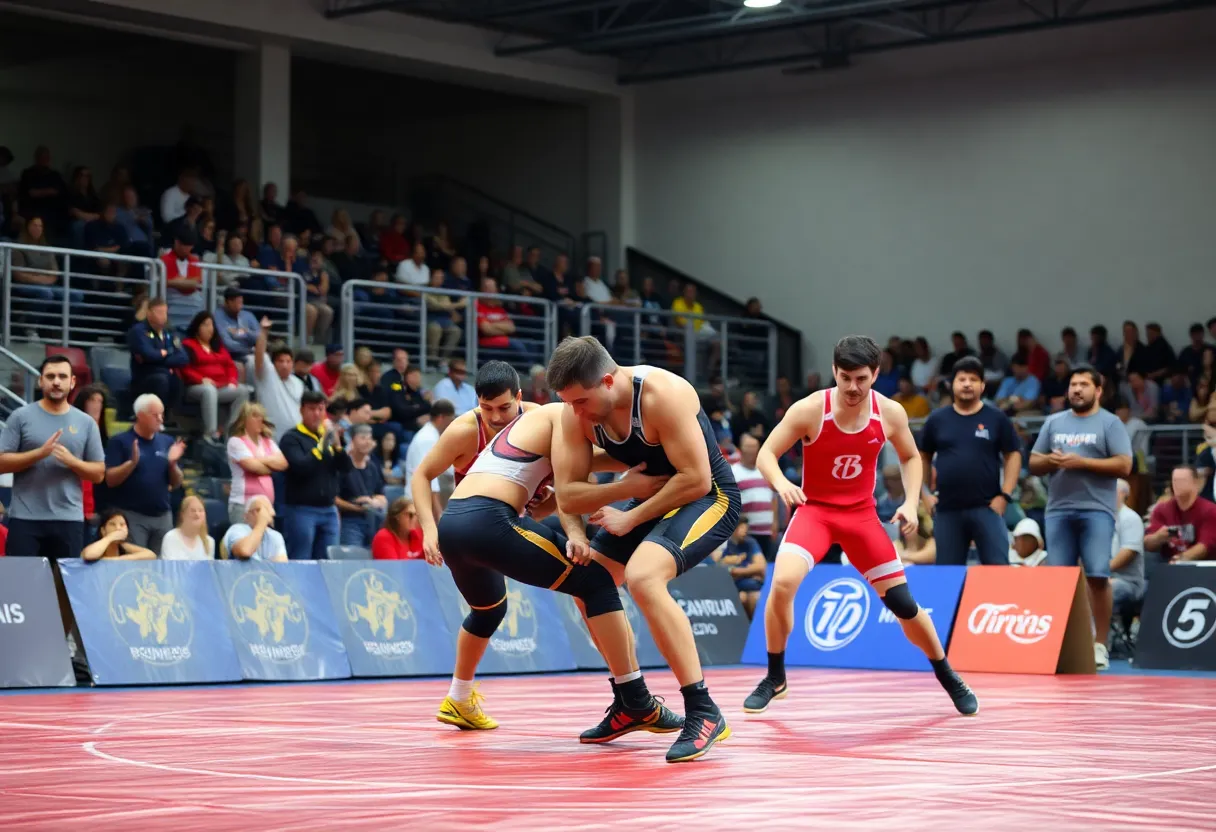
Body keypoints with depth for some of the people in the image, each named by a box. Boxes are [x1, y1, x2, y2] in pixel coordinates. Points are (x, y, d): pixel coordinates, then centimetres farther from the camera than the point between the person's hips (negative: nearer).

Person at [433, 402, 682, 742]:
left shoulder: (530, 420, 31)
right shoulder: (565, 414, 6)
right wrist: (575, 534, -15)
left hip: (451, 523, 10)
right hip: (488, 522, -10)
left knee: (488, 610, 35)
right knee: (595, 582, -5)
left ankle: (459, 702, 51)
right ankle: (636, 704, -8)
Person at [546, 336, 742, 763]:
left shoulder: (661, 394, -30)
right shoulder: (577, 412, -10)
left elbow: (695, 479, -29)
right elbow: (568, 496, -9)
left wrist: (631, 518, -21)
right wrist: (625, 487, -22)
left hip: (708, 496, -8)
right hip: (655, 495, 9)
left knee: (642, 577, -31)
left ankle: (704, 713, -26)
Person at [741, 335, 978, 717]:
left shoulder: (890, 413, -10)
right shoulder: (809, 410, -18)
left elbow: (910, 458, 9)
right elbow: (766, 454, -14)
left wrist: (911, 502, -7)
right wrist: (781, 482, -35)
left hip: (862, 514, 2)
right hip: (814, 509, -2)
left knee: (903, 603, 0)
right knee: (783, 582, -27)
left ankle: (947, 677, 25)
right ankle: (775, 678, -6)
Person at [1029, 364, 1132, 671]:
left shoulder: (1110, 423, 2)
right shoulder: (1053, 423, 16)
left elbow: (1124, 465, -8)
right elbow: (1033, 463, 16)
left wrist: (1082, 462, -14)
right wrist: (1049, 460, -7)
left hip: (1096, 510, -4)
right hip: (1058, 510, 4)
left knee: (1098, 575, -10)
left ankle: (1099, 644, -4)